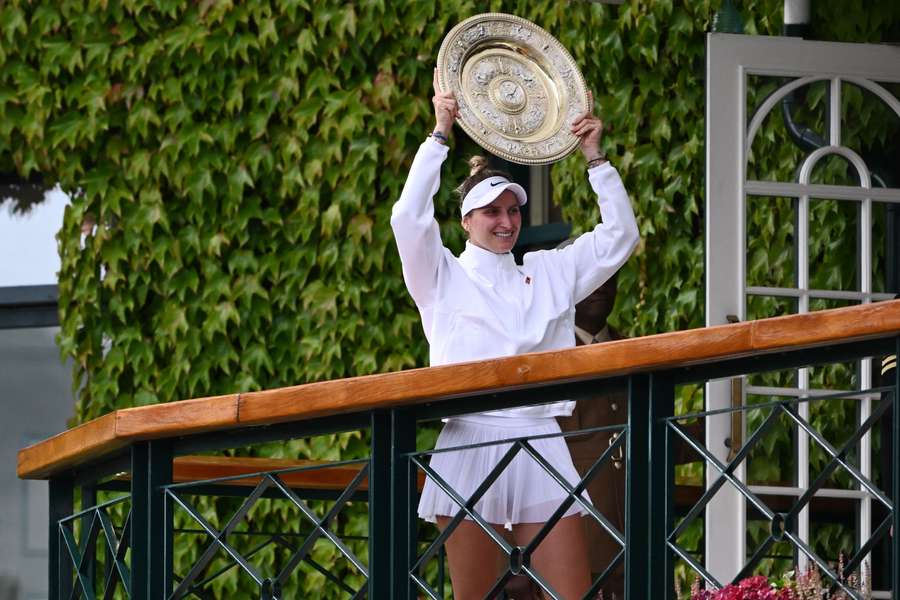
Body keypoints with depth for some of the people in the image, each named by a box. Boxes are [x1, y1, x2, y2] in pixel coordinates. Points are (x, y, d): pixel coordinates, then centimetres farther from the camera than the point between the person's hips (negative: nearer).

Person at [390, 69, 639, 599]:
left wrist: (595, 157, 13)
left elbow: (620, 234, 20)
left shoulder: (549, 272, 20)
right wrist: (440, 137, -2)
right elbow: (410, 217, -6)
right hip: (472, 442, -3)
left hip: (542, 446, 3)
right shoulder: (444, 277, 10)